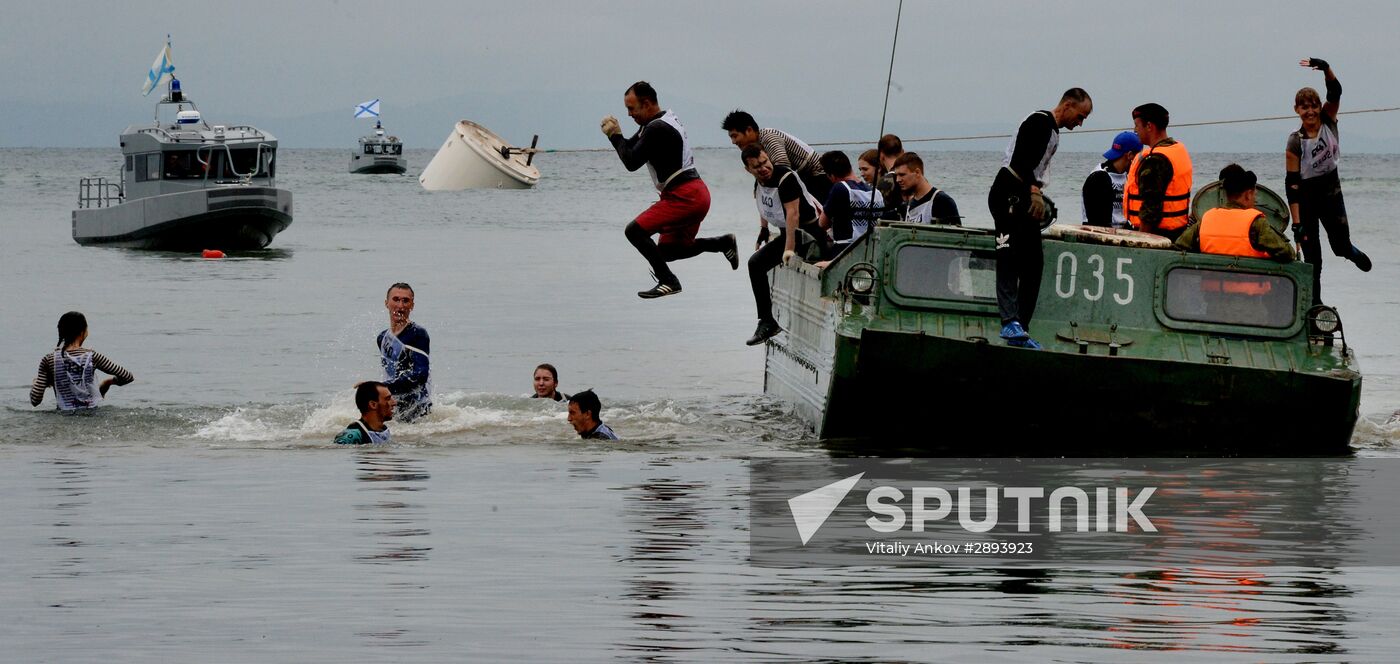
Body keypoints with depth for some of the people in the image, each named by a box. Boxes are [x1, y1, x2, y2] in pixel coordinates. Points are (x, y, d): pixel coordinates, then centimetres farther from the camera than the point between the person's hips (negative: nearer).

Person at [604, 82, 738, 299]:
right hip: (696, 194, 11)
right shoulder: (655, 124, 16)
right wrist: (616, 134, 2)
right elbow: (632, 148, 21)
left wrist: (615, 136, -5)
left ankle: (668, 281, -14)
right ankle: (724, 243, 17)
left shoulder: (657, 129, -17)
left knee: (635, 230, -15)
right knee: (669, 250, 19)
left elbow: (632, 162, -18)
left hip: (685, 197, -11)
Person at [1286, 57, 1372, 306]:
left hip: (1331, 190, 3)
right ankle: (1314, 303, 9)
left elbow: (1335, 92, -21)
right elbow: (1292, 183, -18)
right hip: (1306, 196, -3)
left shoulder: (1329, 122, -7)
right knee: (1312, 258, -2)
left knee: (1341, 245, 5)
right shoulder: (1295, 142, -17)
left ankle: (1351, 251, 42)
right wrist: (1296, 223, -22)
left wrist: (1327, 69, -41)